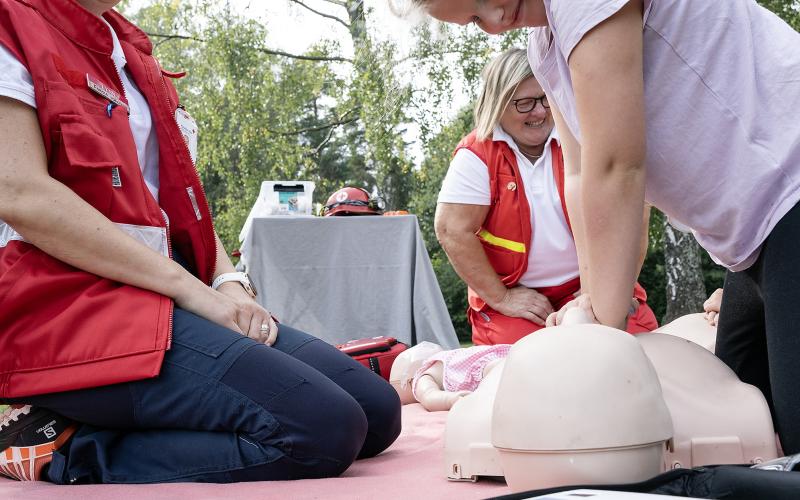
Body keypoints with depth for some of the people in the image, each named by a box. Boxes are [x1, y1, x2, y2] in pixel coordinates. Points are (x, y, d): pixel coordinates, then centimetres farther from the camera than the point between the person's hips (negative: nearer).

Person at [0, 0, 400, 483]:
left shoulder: (129, 49, 22)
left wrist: (228, 283, -1)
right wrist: (192, 288, -18)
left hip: (159, 300, 9)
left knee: (376, 408, -2)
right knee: (322, 429, -24)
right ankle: (63, 450, -10)